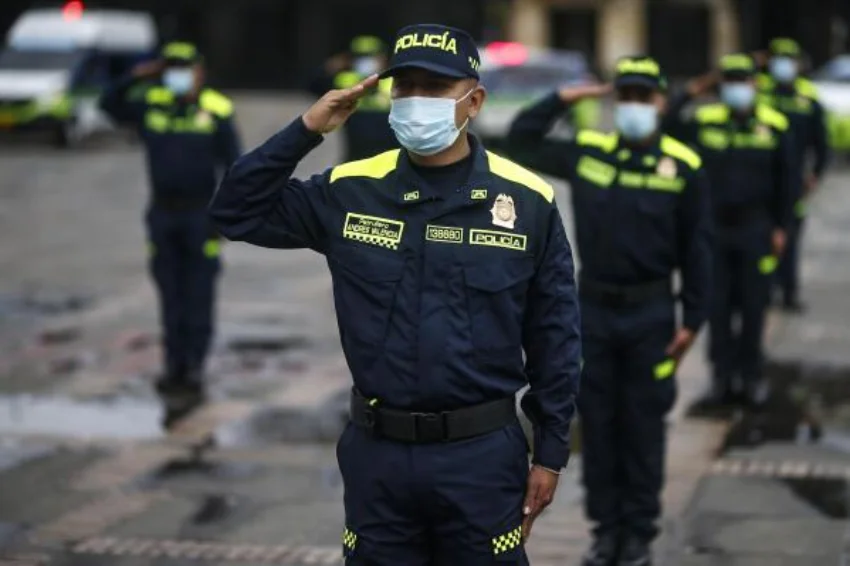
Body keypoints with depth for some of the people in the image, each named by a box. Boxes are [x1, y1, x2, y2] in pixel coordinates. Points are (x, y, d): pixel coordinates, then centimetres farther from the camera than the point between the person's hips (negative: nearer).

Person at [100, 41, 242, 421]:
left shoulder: (216, 111, -4)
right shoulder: (152, 106, 5)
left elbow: (232, 162, -4)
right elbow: (110, 105, 11)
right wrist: (135, 78, -3)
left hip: (201, 213, -3)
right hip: (163, 212, 4)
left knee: (199, 293, -1)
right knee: (170, 294, 8)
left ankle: (195, 367, 3)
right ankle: (173, 364, 14)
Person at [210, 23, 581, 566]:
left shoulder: (527, 201, -4)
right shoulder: (351, 190, 1)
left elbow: (554, 337, 1)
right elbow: (237, 213, 3)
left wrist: (550, 452, 1)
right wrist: (306, 131, -7)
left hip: (482, 454, -2)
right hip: (377, 453, 2)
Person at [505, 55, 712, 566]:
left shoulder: (683, 167, -6)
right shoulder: (587, 153, 2)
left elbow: (697, 249, -4)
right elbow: (521, 141, 9)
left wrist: (693, 320, -7)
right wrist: (564, 99, -2)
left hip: (650, 313, -3)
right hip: (593, 308, 3)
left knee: (643, 428, 5)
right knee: (598, 424, 9)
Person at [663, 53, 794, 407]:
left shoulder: (774, 125, -2)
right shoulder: (704, 121, -1)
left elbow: (785, 180, 3)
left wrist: (780, 228, 1)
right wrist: (689, 94, -12)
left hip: (756, 231, -1)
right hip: (713, 228, 1)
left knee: (753, 305, 6)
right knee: (718, 306, 6)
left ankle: (751, 375, 18)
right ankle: (723, 375, 16)